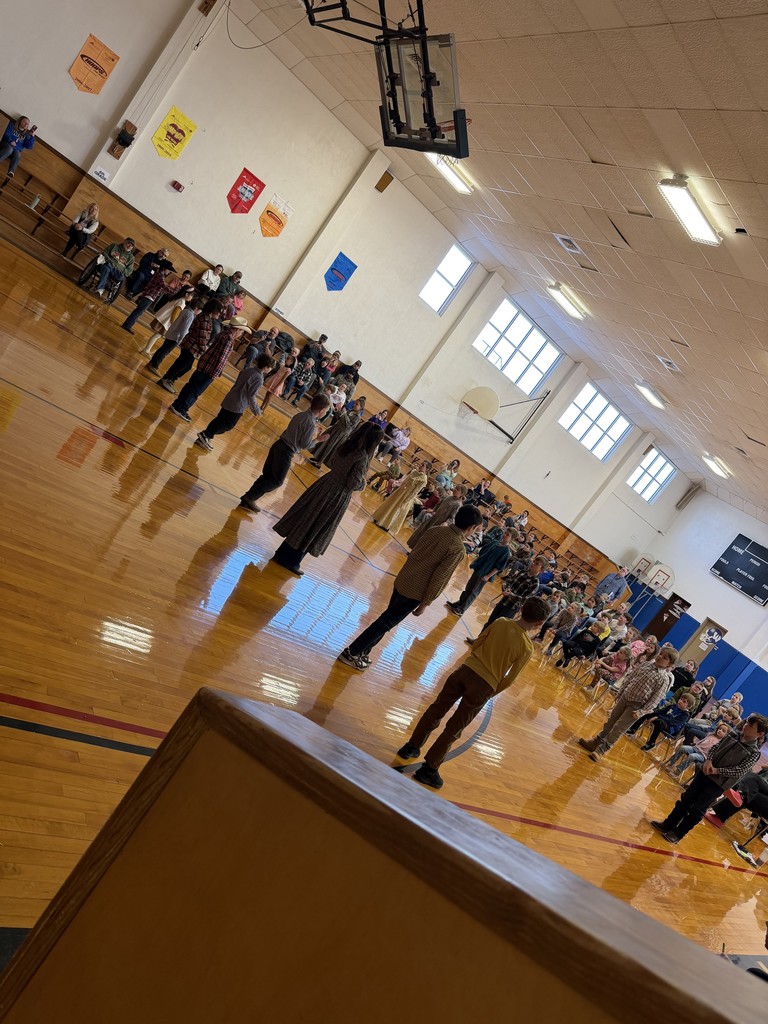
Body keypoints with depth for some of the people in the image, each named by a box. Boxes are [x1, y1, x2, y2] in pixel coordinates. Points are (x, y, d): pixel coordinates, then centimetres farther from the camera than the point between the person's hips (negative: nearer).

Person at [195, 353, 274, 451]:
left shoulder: (248, 370, 6)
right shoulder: (259, 379, -19)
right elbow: (251, 396, -18)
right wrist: (256, 410, -6)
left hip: (229, 400, 8)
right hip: (238, 406, -8)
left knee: (220, 419, 15)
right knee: (229, 425, 6)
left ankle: (203, 438, 17)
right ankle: (206, 435, -1)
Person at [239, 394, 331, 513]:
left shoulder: (300, 415, 9)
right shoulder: (311, 424, -17)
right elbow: (305, 444, -14)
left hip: (279, 444, 8)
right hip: (286, 451, -8)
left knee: (267, 475, 16)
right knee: (277, 481, 7)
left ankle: (247, 499, 17)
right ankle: (250, 497, 3)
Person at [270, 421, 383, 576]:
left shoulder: (345, 445, 0)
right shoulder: (363, 457, -23)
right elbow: (353, 484, -21)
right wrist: (363, 482, -2)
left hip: (325, 485, 7)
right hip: (337, 496, -7)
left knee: (303, 521, 17)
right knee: (315, 530, 8)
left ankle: (282, 554, 29)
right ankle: (291, 562, 19)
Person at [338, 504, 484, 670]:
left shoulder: (437, 530, 2)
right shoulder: (457, 549, -19)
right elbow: (438, 579, -19)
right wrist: (425, 603, -10)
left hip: (402, 581, 7)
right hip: (414, 593, -7)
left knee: (387, 619, 22)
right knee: (386, 622, 5)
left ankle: (361, 651, 29)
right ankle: (351, 653, 11)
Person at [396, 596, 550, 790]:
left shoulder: (500, 623, -3)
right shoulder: (527, 648, -12)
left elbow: (475, 644, 6)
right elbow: (510, 680, -6)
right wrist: (492, 692, 10)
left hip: (466, 670, 3)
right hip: (484, 687, -3)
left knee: (436, 710, 20)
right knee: (454, 729, 9)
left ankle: (411, 747, 32)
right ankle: (429, 769, 15)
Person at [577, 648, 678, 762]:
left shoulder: (664, 679, -17)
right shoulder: (646, 664, -1)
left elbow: (656, 698, -16)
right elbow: (629, 677, 9)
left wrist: (642, 711, -16)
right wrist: (620, 694, 11)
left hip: (636, 706, -5)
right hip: (625, 697, 5)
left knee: (618, 728, 0)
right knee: (610, 721, 14)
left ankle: (602, 750, 12)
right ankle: (596, 742, 29)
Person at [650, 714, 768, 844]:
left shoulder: (754, 753, -15)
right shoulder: (735, 735, 1)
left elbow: (739, 771, -18)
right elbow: (716, 747, 7)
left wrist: (717, 770, -20)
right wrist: (709, 760, -11)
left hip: (718, 784, -5)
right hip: (704, 773, 5)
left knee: (697, 810, 5)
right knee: (686, 800, 12)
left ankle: (677, 834, 19)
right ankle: (668, 824, 25)